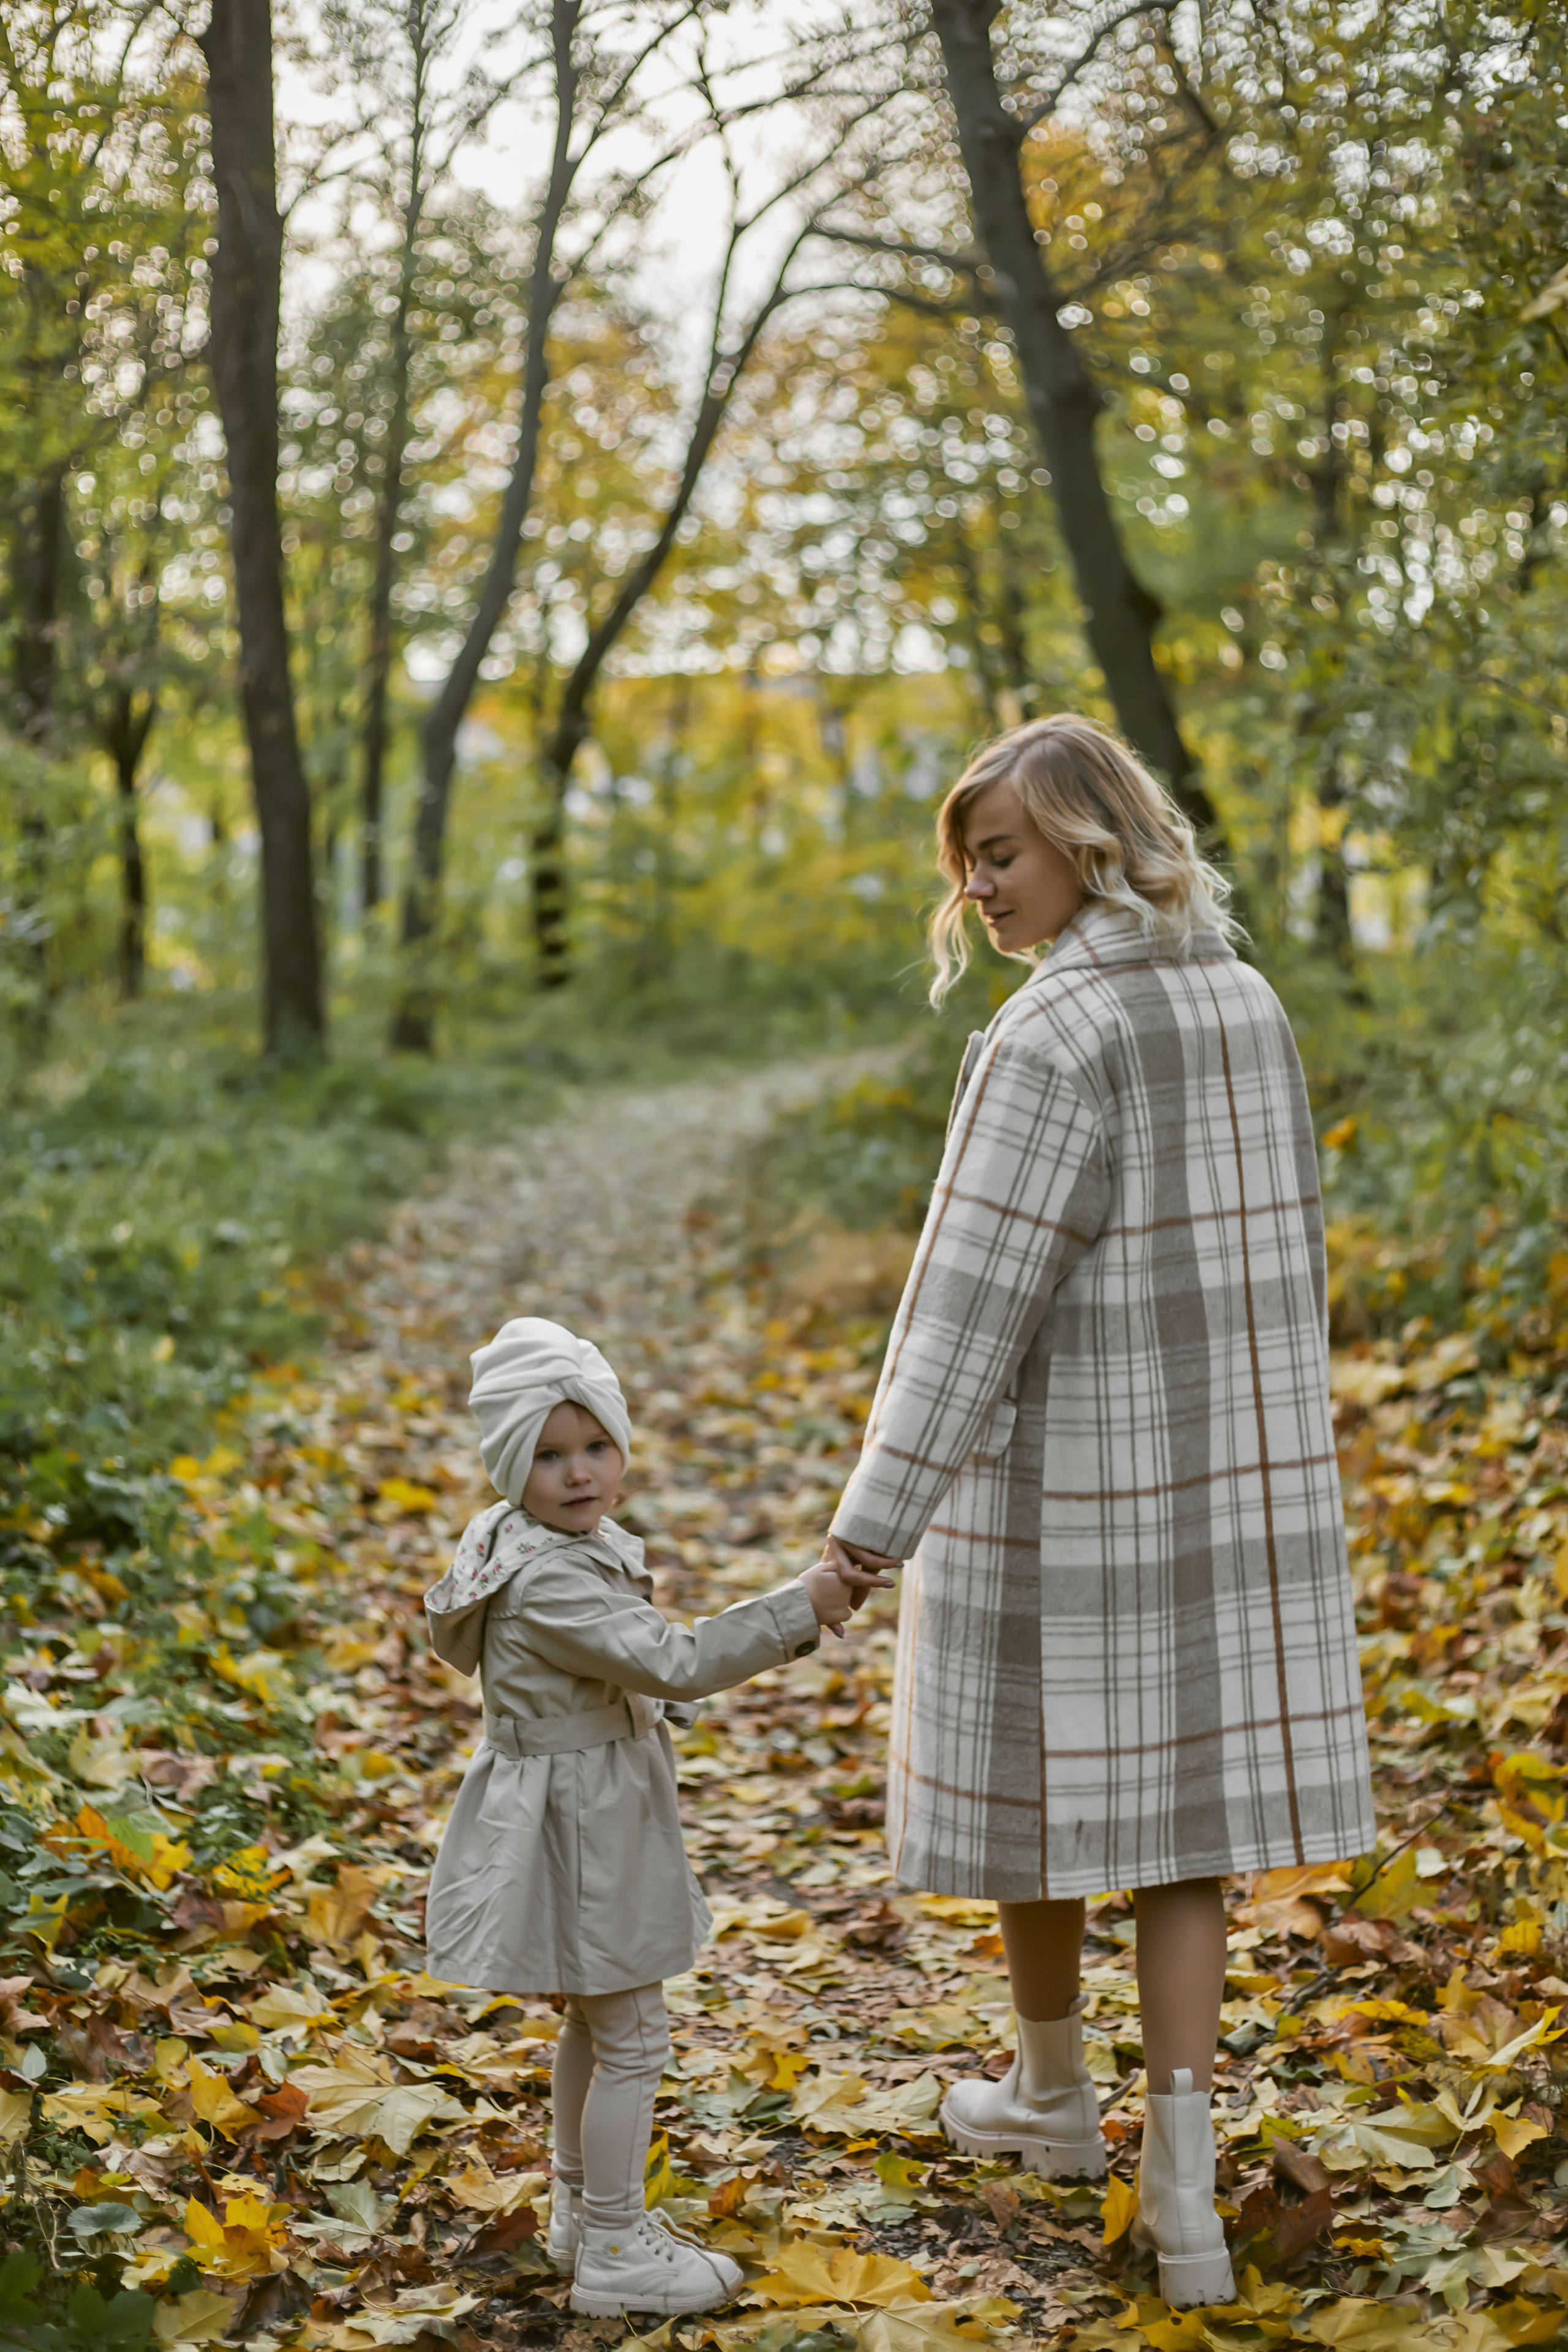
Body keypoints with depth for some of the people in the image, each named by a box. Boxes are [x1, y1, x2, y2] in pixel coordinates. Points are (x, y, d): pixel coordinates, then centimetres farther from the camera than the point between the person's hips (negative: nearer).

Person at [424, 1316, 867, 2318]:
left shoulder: (573, 1545, 5)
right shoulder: (548, 1580, -28)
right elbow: (673, 1662, -33)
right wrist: (800, 1609, -30)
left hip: (601, 1811, 10)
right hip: (574, 1822, -10)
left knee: (594, 2021, 22)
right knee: (631, 2037, 0)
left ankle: (583, 2210, 37)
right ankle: (613, 2254, 10)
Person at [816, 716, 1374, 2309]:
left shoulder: (1054, 1037, -20)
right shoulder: (1245, 1006, 5)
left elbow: (976, 1292, -22)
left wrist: (875, 1521, -19)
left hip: (1070, 1473, -6)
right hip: (1226, 1473, 7)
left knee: (1032, 1773, 16)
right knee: (1176, 1812, 10)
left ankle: (1053, 2090, 36)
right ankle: (1179, 2186, 4)